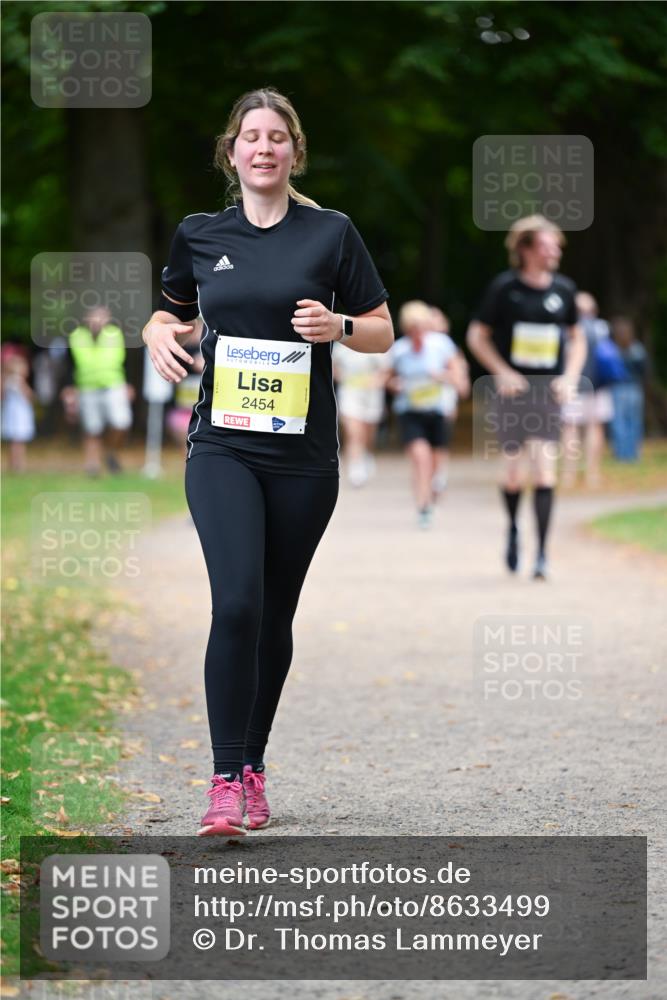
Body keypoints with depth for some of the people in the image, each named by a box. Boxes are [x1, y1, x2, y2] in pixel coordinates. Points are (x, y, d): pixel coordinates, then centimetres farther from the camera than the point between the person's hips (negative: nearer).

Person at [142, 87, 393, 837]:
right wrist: (159, 333, -2)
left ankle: (253, 767, 23)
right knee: (236, 603, -17)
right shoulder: (200, 234, 6)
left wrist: (338, 326, -15)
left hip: (303, 455, 1)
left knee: (275, 614, 8)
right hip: (222, 446, 0)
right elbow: (172, 310, 21)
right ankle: (225, 781, -15)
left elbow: (382, 332, 6)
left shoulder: (331, 233, 1)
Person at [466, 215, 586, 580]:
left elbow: (576, 338, 16)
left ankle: (542, 553, -8)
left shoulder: (564, 289, 4)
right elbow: (477, 335, 2)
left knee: (544, 469, -9)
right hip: (511, 388, -1)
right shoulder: (504, 287, -5)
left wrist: (570, 377, 1)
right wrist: (502, 372, -9)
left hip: (548, 389, 1)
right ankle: (513, 528, 33)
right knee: (513, 467, 3)